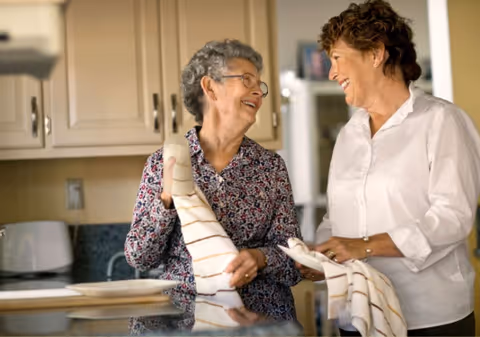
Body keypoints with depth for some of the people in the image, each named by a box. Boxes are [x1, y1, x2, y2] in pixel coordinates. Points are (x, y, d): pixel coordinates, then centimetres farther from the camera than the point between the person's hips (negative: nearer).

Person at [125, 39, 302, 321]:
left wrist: (259, 258, -15)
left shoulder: (272, 166, 6)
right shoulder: (163, 163, 3)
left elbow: (291, 251, 6)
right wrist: (167, 198, -14)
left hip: (262, 312, 1)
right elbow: (139, 257, 1)